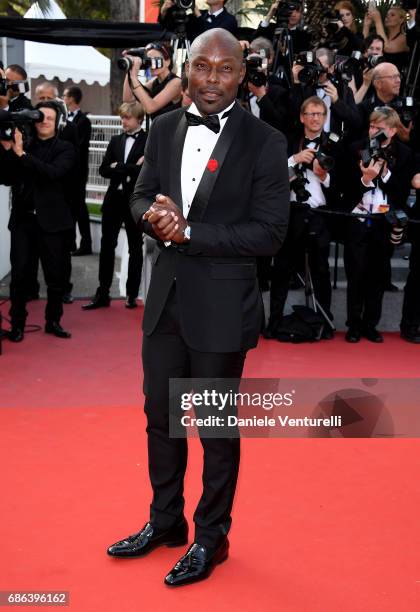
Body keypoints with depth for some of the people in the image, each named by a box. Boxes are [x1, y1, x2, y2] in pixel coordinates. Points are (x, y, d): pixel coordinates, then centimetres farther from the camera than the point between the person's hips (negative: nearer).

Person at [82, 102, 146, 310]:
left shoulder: (148, 141, -5)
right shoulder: (115, 141, 11)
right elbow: (103, 170, 2)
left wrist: (118, 168, -10)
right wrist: (131, 169, -10)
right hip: (114, 198, 5)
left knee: (135, 247, 8)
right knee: (107, 245, 5)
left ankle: (132, 294, 17)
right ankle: (102, 294, 11)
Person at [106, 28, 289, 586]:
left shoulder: (265, 142, -11)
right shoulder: (164, 128, 4)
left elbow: (269, 232, -14)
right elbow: (141, 196, 11)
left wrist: (189, 232, -20)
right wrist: (155, 215, -14)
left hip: (221, 305, -5)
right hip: (165, 297, 5)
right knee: (160, 416, 17)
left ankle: (211, 537, 29)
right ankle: (165, 521, 38)